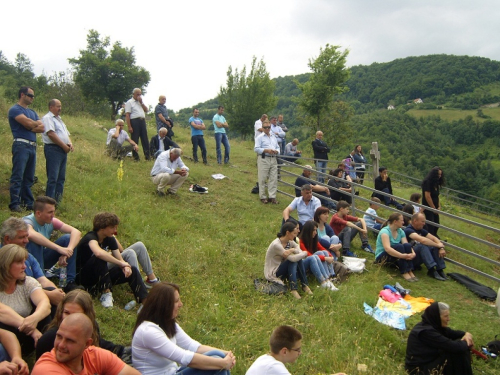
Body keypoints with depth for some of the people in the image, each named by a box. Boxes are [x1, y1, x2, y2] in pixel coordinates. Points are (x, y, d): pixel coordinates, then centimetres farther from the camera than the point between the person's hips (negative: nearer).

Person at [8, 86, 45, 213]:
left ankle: (28, 203, 15)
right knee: (17, 176, -9)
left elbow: (42, 128, 10)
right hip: (21, 145, -8)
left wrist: (31, 127, -7)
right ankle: (14, 204, -8)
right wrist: (37, 124, 5)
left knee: (29, 178, 10)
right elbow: (28, 123, -16)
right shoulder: (15, 110, -2)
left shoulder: (32, 112, 22)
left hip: (32, 146, 8)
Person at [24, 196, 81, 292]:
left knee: (68, 238, -16)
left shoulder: (52, 221, -8)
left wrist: (68, 251, -36)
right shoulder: (28, 221, -24)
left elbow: (76, 232, -17)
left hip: (43, 257, 5)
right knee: (34, 241, -34)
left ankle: (69, 282, -17)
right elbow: (31, 234, -49)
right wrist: (59, 248, -51)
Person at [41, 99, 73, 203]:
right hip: (53, 149, -9)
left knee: (61, 177, 8)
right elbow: (51, 134, -16)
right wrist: (64, 146, -14)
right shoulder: (47, 118, -4)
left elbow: (66, 134, 26)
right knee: (53, 178, -10)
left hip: (63, 150, 9)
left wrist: (70, 143, 5)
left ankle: (57, 200, 13)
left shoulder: (59, 119, 25)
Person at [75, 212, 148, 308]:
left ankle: (144, 302, -31)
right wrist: (121, 263, -37)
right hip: (84, 278, -7)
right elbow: (98, 253, -44)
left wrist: (126, 266, -25)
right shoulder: (90, 237, -22)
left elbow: (120, 259, -1)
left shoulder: (110, 239, 2)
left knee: (132, 271, -14)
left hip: (102, 276, 7)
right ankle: (106, 293, -34)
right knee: (100, 258, -35)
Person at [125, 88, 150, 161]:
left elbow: (146, 110, 11)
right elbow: (127, 115, -8)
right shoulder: (129, 102, -2)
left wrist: (141, 102, 0)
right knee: (135, 140, -1)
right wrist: (129, 127, -16)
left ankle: (147, 156, 13)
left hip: (142, 121, 6)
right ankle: (135, 157, 6)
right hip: (135, 121, -6)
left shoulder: (141, 102, 19)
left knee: (145, 139, 7)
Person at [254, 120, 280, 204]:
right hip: (264, 159, -5)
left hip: (273, 159, 5)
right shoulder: (260, 137, 1)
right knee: (262, 179, -2)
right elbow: (256, 149, -7)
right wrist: (267, 150, -16)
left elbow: (278, 147, 22)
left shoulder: (273, 137, 20)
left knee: (273, 179, 2)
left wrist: (276, 151, -1)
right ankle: (263, 197, 7)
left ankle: (272, 196, 7)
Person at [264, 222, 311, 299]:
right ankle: (293, 288, -27)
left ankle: (305, 285, -12)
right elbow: (292, 258, -31)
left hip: (281, 269, 8)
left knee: (299, 259, -16)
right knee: (293, 261, -26)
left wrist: (292, 250, -23)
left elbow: (301, 253, -9)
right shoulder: (276, 244, -26)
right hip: (272, 274, -8)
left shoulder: (290, 242, 0)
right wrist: (306, 253, -17)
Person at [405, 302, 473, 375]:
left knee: (461, 347, 2)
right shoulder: (426, 332, -29)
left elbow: (452, 333, 15)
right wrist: (467, 343, -10)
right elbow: (454, 346, -29)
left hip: (430, 359, 10)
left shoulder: (433, 325, -1)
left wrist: (466, 334, -5)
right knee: (458, 353, -17)